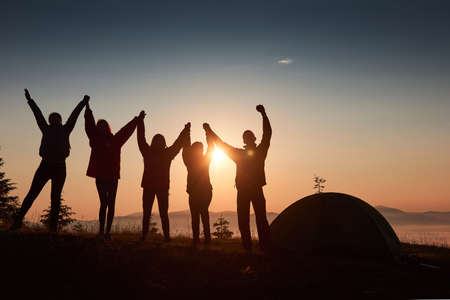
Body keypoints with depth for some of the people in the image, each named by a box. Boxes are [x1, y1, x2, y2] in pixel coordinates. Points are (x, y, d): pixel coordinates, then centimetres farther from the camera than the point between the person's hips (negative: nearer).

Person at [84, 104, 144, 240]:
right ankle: (102, 230, 0)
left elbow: (127, 130, 19)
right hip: (100, 176, -2)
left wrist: (137, 119, 23)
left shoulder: (115, 140, 12)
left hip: (113, 177, 2)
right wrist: (88, 110, -3)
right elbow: (89, 125, 1)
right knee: (104, 203, -5)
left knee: (110, 205, 1)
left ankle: (107, 231, 5)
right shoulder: (96, 139, 7)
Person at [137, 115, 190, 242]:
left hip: (163, 187, 0)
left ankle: (167, 236, -1)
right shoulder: (147, 152, 7)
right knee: (146, 213, 1)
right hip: (148, 186, 0)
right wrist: (140, 122, 9)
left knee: (163, 213, 0)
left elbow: (178, 143, 11)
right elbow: (141, 139, 9)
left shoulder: (167, 153, 7)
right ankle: (143, 236, 2)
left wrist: (186, 131, 11)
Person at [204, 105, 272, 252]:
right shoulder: (239, 153, 20)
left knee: (261, 218, -10)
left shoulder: (260, 151, 10)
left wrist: (264, 114, -14)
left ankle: (266, 246, -10)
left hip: (257, 189, -3)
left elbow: (267, 134, -3)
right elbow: (221, 144, 24)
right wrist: (210, 131, 25)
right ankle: (247, 247, 6)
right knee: (243, 220, 1)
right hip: (242, 191, 4)